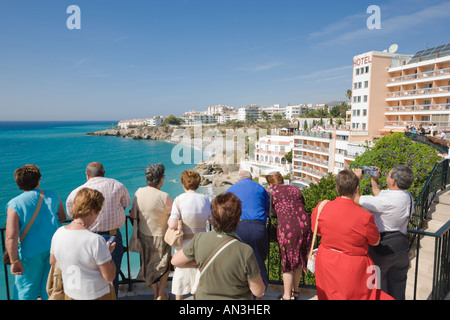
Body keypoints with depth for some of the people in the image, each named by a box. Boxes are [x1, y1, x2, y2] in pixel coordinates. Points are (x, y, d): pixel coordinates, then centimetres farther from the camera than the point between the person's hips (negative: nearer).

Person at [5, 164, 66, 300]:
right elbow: (62, 218, 9)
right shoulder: (52, 197, -4)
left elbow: (11, 237, -19)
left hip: (31, 253, -3)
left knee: (26, 291, 17)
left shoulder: (15, 204, -14)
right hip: (55, 248, 3)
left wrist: (14, 261, -11)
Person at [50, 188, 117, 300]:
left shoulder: (58, 233, -11)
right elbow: (110, 276, -22)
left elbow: (52, 262, 8)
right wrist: (108, 252, -8)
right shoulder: (96, 240, -30)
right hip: (98, 295, -5)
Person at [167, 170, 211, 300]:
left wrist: (168, 221, -1)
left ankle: (178, 297, 36)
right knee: (199, 272, 20)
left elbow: (172, 225, -23)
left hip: (183, 243, -1)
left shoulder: (179, 200, -15)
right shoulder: (205, 199, -7)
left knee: (181, 271, 19)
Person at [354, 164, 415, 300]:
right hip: (401, 248, 8)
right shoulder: (408, 197, -2)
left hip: (382, 250, -7)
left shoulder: (387, 201, -28)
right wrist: (374, 182, 16)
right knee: (398, 292, 21)